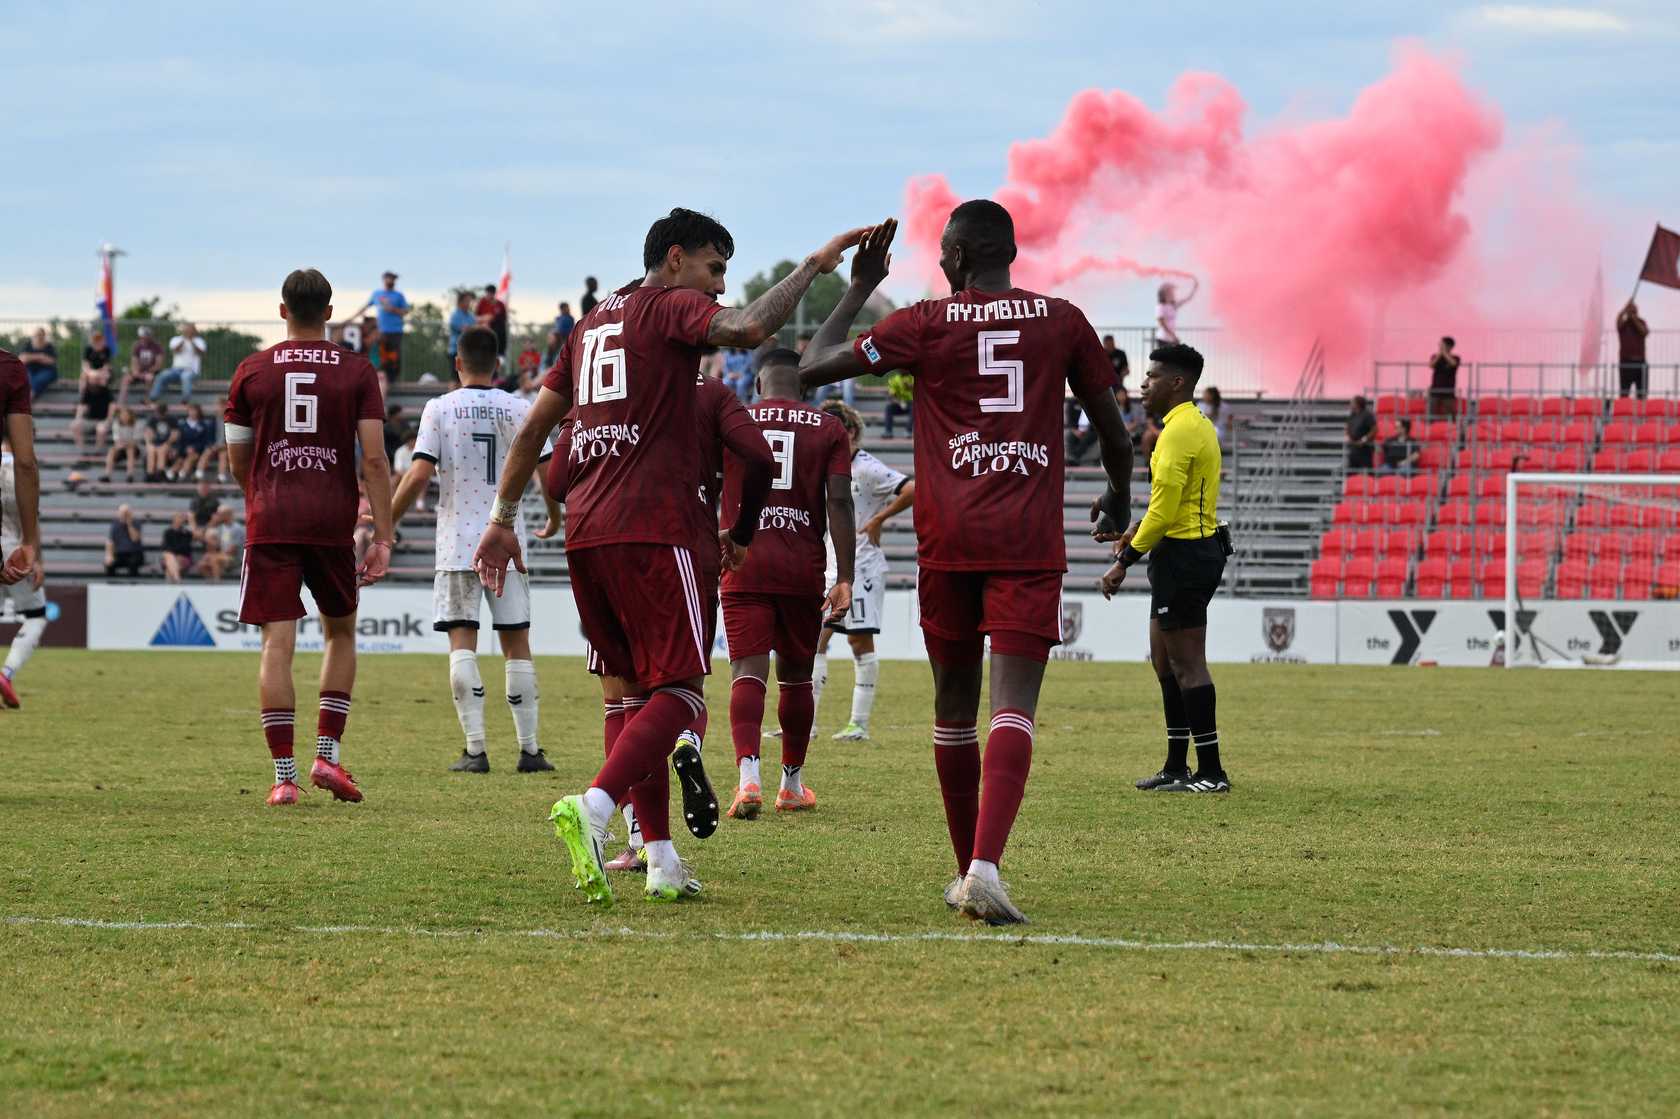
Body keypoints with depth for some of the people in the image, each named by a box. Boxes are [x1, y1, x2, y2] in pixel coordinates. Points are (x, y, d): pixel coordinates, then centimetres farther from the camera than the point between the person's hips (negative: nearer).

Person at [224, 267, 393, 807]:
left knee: (277, 644, -3)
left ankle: (284, 776, -8)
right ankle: (327, 756, 9)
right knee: (340, 633, 19)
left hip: (271, 521, 0)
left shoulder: (252, 371, 4)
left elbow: (237, 460, 11)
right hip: (333, 520, 0)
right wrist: (383, 539, -3)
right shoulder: (357, 372, 2)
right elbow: (374, 458, -5)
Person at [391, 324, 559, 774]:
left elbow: (419, 475, -11)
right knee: (517, 643, 8)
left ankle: (475, 749, -8)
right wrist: (554, 517, 20)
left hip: (458, 542, -2)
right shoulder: (519, 409, 1)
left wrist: (386, 523, 1)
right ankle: (529, 749, 8)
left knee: (462, 641, 0)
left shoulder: (440, 409, -4)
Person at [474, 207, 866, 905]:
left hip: (583, 532, 8)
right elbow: (746, 328, -20)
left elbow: (532, 431, 25)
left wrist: (503, 519, 29)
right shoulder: (670, 308, 2)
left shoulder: (593, 324, 24)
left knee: (639, 690, 14)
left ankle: (661, 861, 9)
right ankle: (594, 807, -30)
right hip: (649, 527, -8)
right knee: (679, 693, -9)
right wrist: (812, 268, -9)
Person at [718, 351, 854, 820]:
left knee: (748, 673, -7)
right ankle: (792, 784, 26)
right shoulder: (828, 429, 5)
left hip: (743, 566, -1)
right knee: (795, 676, 15)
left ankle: (748, 776, -28)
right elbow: (839, 503, -4)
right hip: (802, 570, 1)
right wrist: (845, 578, -4)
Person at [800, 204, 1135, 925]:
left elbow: (815, 366, 5)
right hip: (1030, 541, -1)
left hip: (948, 540, 1)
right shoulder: (1061, 321, 9)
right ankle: (984, 867, -29)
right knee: (1014, 705, -10)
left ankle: (968, 870, 24)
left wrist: (859, 288, 19)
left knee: (955, 704, 15)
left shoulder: (925, 323, 3)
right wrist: (1119, 493, 38)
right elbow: (1110, 425, 18)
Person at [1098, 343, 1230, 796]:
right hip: (1199, 550, 11)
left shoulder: (1179, 431, -17)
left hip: (1180, 555, -11)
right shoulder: (1199, 426, 16)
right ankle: (1177, 767, 20)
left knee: (1187, 665, -8)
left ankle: (1211, 771, -7)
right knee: (1165, 661, 16)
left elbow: (1165, 510, -20)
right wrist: (1133, 532, 15)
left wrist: (1125, 561, -15)